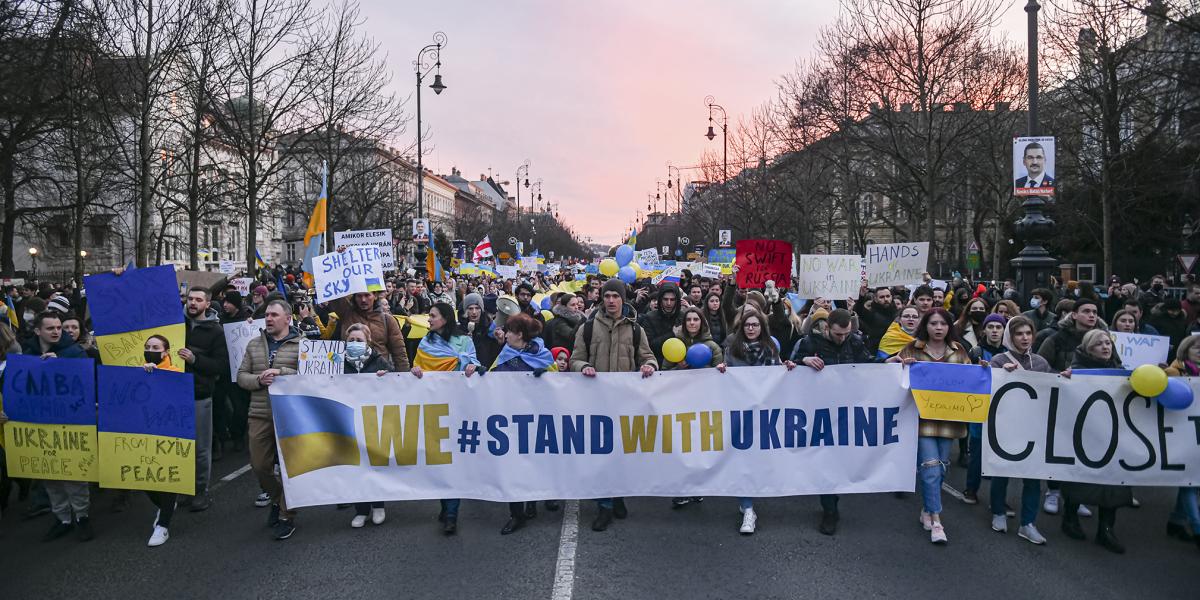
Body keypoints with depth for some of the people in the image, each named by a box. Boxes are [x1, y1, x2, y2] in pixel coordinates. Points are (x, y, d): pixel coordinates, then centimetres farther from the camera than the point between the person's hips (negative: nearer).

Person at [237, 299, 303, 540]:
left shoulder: (302, 344, -2)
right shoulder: (254, 344, 13)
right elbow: (241, 376, 12)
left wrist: (282, 372, -19)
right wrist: (259, 380, -8)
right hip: (260, 415, 4)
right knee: (259, 465, 7)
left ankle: (287, 516, 15)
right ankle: (277, 499, 34)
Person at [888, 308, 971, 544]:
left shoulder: (958, 350, 9)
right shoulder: (913, 349, 0)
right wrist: (902, 364, -17)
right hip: (923, 415, -3)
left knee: (941, 466, 10)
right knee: (930, 467, -9)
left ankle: (927, 509, 29)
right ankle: (935, 520, -2)